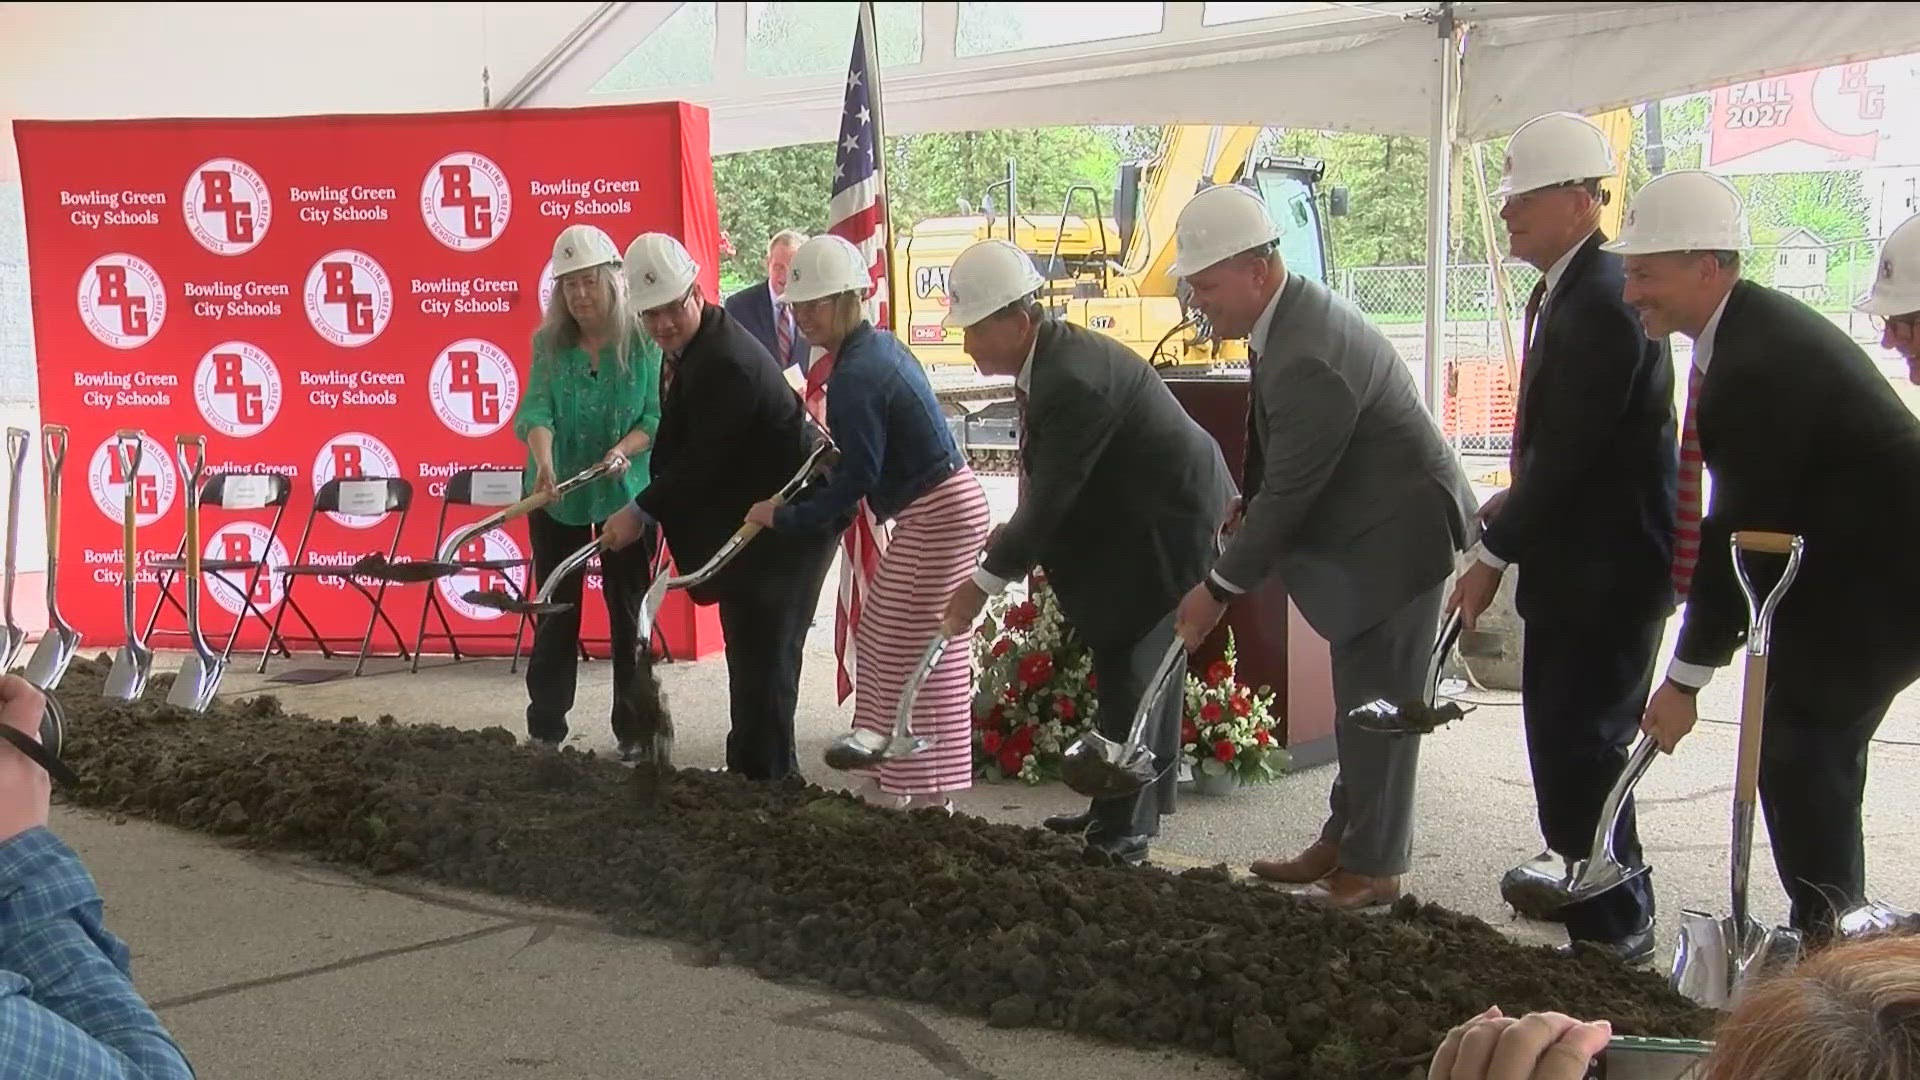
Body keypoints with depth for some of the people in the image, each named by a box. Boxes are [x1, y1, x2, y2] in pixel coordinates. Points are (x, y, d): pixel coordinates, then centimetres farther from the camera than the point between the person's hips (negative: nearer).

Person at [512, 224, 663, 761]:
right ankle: (544, 729, 18)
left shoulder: (644, 343, -7)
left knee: (629, 615, 5)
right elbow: (536, 408, -16)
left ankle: (634, 732, 14)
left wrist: (624, 449, -28)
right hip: (557, 496, 2)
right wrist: (544, 462, -34)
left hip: (626, 495, -1)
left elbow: (656, 417, -8)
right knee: (557, 613, 9)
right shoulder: (549, 344, -3)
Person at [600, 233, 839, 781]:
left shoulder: (727, 362, -25)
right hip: (744, 517, 11)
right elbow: (678, 443, 14)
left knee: (764, 651, -7)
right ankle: (749, 766, 28)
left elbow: (705, 459, -24)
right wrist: (656, 510, 7)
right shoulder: (686, 347, 7)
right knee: (748, 649, 18)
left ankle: (767, 773, 0)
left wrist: (640, 512, -18)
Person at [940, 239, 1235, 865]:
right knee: (1143, 664, 17)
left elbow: (1049, 495, -28)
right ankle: (1134, 808, 28)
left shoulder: (1075, 379, -29)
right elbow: (1044, 489, 7)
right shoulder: (1049, 359, 2)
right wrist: (1008, 556, 0)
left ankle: (1123, 829, -1)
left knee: (1130, 669, -8)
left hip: (1167, 526, -10)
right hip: (1135, 519, 10)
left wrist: (985, 582, -22)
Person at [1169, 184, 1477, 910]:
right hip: (1361, 533, 10)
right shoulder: (1286, 316, 1)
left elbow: (1288, 492, -25)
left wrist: (1219, 590, -18)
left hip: (1398, 535, -10)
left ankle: (1375, 867, 10)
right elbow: (1272, 470, 11)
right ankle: (1344, 843, 27)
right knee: (1359, 703, 17)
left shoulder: (1310, 358, -30)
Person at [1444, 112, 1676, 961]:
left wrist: (1494, 554, -19)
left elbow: (1572, 447, -23)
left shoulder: (1603, 303, -21)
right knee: (1558, 726, 20)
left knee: (1582, 738, -5)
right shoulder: (1565, 292, 10)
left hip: (1609, 565, -10)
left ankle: (1617, 921, 7)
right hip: (1575, 556, 10)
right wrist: (1515, 503, 8)